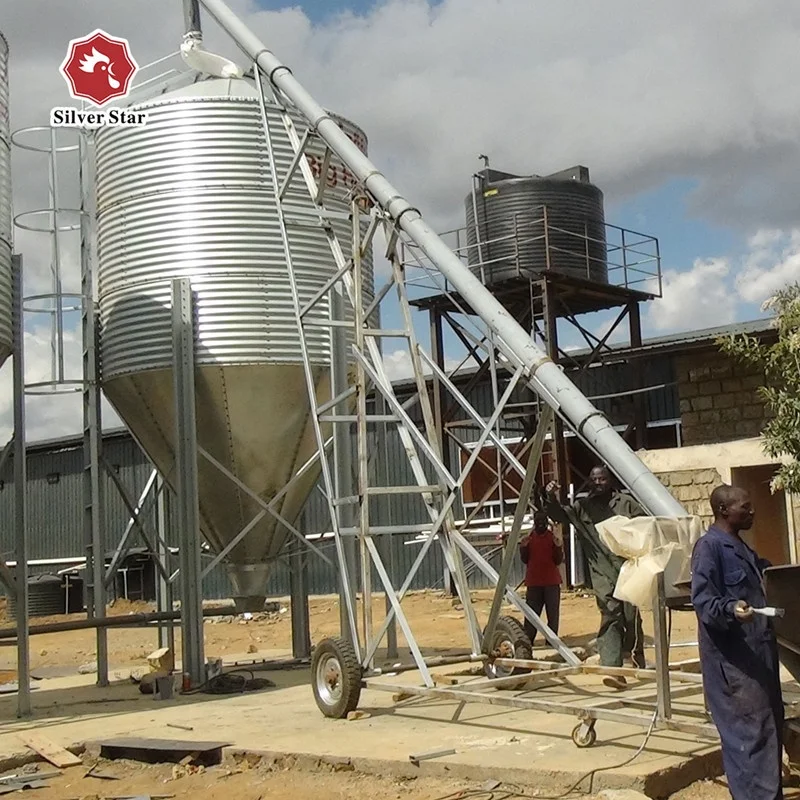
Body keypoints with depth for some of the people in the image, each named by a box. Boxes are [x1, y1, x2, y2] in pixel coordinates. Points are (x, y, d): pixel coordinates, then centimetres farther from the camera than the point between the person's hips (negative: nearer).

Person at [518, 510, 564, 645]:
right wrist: (523, 547, -9)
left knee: (553, 614, 0)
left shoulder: (554, 538, 1)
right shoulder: (529, 539, 7)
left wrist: (559, 547, -19)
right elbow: (525, 560, 8)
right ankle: (527, 642, 0)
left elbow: (559, 561, -3)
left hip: (552, 583, -1)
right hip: (533, 583, 1)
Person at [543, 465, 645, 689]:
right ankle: (612, 669, -16)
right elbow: (560, 514, 1)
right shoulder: (582, 507, 11)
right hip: (602, 574, 0)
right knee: (610, 617, -8)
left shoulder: (625, 503, 7)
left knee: (631, 617, 2)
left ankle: (636, 658, 25)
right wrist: (551, 499, -19)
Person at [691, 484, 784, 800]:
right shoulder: (709, 546, -14)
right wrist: (730, 609, -37)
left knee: (771, 724, 15)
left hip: (757, 654, 10)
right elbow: (702, 599, -21)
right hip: (733, 659, -10)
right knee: (749, 730, -9)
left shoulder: (741, 548, 16)